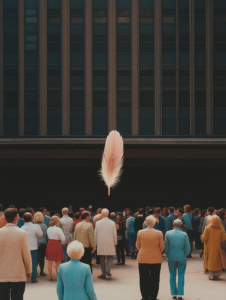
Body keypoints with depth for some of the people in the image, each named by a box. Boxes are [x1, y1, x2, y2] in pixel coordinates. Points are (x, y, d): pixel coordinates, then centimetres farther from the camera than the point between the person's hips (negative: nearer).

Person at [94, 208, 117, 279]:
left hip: (100, 244, 1)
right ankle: (108, 270, -12)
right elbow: (114, 234, 0)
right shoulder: (112, 223, -5)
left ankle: (103, 273, 6)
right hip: (110, 244, -1)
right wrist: (115, 243, 11)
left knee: (102, 258, 7)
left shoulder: (98, 223, -2)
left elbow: (95, 234, 3)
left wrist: (96, 243, 13)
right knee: (110, 257, 9)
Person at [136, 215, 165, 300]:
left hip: (143, 259, 1)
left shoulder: (140, 233, -5)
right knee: (154, 279, 6)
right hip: (156, 259, -1)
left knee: (144, 279, 9)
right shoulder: (159, 233, -8)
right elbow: (162, 247, 0)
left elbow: (138, 246, 5)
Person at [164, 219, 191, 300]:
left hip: (171, 258, 1)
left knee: (172, 276, 11)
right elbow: (188, 248, -5)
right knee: (181, 276, 6)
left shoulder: (168, 233, -6)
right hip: (181, 258, -1)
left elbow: (166, 247, -2)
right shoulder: (184, 234, -8)